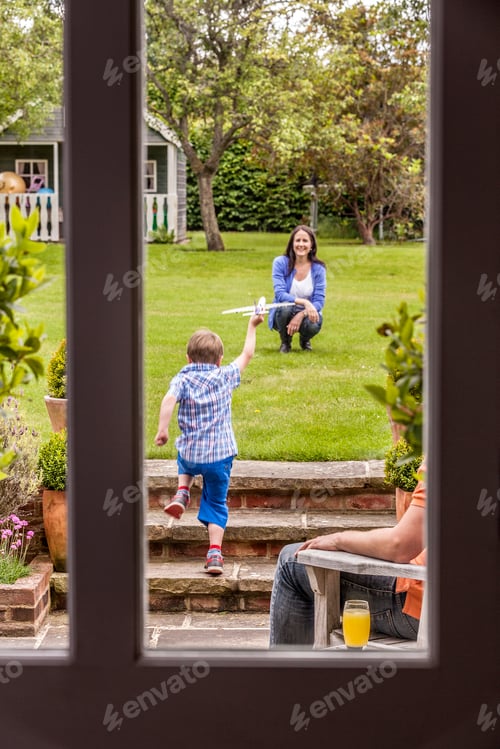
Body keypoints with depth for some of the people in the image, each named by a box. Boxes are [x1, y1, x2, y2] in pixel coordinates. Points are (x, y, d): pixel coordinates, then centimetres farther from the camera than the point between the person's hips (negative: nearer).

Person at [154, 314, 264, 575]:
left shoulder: (182, 379, -3)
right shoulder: (225, 376, 3)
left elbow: (169, 399, -23)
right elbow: (247, 354, 18)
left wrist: (162, 429, -24)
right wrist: (252, 326, 29)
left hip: (190, 452, 0)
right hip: (221, 454, 0)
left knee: (186, 465, 37)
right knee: (216, 504, 9)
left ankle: (182, 494, 11)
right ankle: (215, 553, -2)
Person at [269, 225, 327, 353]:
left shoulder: (318, 268, -8)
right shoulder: (280, 263, -12)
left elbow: (319, 301, -11)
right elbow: (279, 294, -20)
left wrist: (301, 315, -30)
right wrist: (304, 302, -35)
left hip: (306, 314, 1)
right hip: (283, 313, -1)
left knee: (313, 325, -33)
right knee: (285, 308, -36)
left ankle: (305, 340, 9)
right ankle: (285, 342, -3)